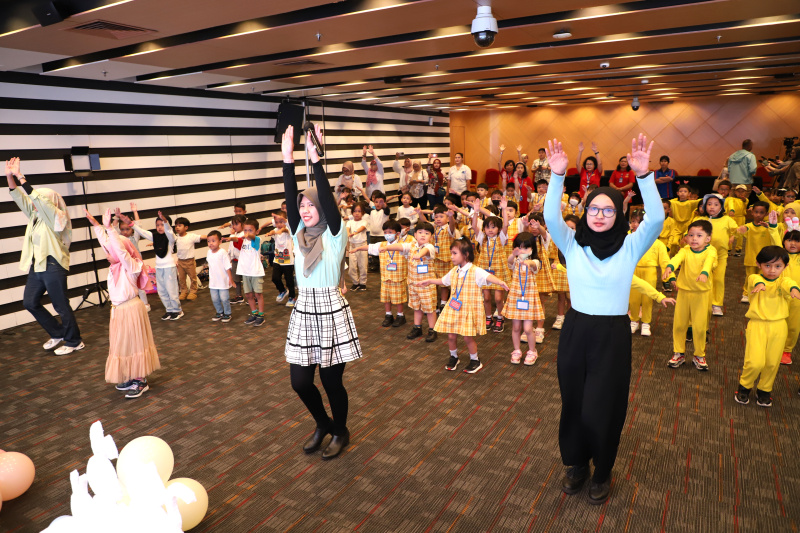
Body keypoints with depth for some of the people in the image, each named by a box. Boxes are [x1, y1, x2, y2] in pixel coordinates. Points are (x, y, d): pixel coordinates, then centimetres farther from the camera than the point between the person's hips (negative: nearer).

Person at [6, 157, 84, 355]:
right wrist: (9, 176, -6)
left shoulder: (57, 216, -11)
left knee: (61, 306, 0)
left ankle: (74, 342, 14)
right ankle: (57, 333, 27)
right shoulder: (35, 214, 12)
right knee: (30, 303, 12)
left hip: (53, 266, -8)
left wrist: (20, 176, -22)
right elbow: (19, 197, 7)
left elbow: (38, 198, -23)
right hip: (36, 265, 9)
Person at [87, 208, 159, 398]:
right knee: (123, 344, 15)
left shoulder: (131, 266, -17)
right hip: (118, 309, 9)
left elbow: (120, 249, -31)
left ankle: (141, 381, 10)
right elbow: (106, 243, 10)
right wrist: (96, 225, 11)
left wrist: (109, 227, -36)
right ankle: (131, 378, 27)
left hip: (130, 309, -9)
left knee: (134, 343, 0)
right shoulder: (116, 265, 5)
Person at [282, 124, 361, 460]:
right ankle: (323, 424, 37)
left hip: (331, 311, -5)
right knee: (299, 381, 8)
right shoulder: (298, 234, 7)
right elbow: (290, 197, -3)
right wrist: (288, 160, -11)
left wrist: (316, 159, -23)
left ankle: (340, 432, 33)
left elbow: (327, 198, -18)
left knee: (331, 380, 6)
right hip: (303, 312, 5)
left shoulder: (335, 234, -5)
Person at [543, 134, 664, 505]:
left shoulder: (629, 247, -4)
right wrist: (557, 174, -28)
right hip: (575, 332, 2)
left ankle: (602, 472, 34)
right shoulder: (573, 244, -1)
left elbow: (656, 219, -21)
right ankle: (577, 464, 38)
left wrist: (643, 175, -31)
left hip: (613, 335, -2)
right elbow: (551, 217, -17)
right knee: (574, 402, 14)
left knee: (603, 407, 8)